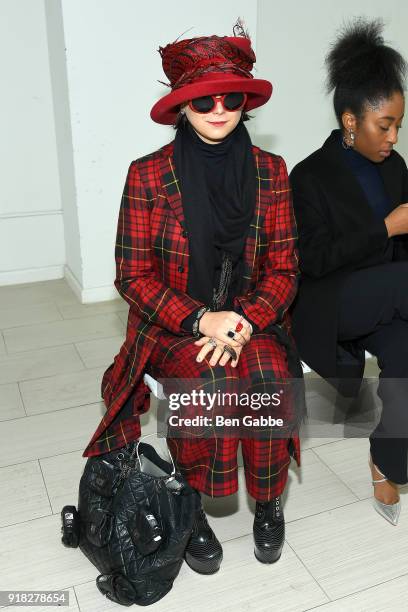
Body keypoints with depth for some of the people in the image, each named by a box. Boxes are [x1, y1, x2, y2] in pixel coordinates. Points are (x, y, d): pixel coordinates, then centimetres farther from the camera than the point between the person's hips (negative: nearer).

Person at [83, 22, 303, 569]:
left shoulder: (270, 171, 1)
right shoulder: (149, 175, -7)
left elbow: (284, 268, 0)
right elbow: (133, 276, -7)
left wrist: (244, 322, -19)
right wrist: (202, 320, -21)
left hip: (253, 320, 2)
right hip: (172, 326, -2)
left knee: (270, 378, -29)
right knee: (212, 379, -32)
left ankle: (268, 504, -2)